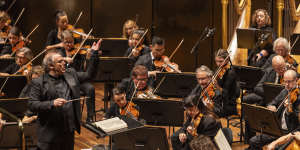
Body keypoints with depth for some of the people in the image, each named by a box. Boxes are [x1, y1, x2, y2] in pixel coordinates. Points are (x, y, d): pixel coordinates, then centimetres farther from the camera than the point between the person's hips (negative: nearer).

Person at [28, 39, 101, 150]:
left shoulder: (70, 74, 10)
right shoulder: (38, 83, -7)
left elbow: (88, 74, 15)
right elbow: (32, 105, -13)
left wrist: (94, 53, 7)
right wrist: (52, 103, -26)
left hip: (69, 131, 5)